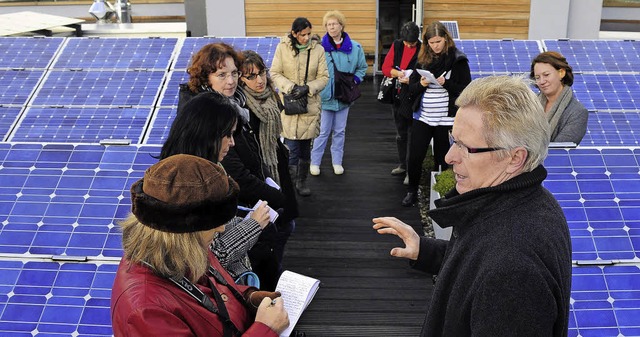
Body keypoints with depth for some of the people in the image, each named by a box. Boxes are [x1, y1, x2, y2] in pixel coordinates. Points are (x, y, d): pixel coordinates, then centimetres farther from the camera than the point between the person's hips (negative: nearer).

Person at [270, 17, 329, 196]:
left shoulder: (318, 49, -1)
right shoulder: (282, 47, -5)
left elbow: (324, 77, 2)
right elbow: (275, 74, -2)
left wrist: (308, 88, -14)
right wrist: (291, 86, -17)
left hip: (310, 104, 2)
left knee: (306, 148, 11)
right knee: (292, 148, -7)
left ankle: (302, 181, 29)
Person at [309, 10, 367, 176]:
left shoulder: (354, 47, -4)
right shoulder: (320, 46, -10)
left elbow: (362, 68, 9)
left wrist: (355, 80, -5)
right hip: (325, 95, -2)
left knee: (339, 131, 14)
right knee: (323, 131, 4)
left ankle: (337, 161, 28)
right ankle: (315, 162, 18)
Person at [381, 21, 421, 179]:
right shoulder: (396, 45, 3)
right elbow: (385, 68, 3)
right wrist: (397, 73, -16)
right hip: (397, 96, 6)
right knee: (400, 133, 17)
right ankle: (402, 165, 31)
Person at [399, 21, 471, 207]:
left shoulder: (458, 60, -5)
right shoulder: (422, 60, 7)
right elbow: (411, 89, 9)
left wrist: (446, 83, -20)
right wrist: (421, 84, -12)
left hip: (445, 119, -3)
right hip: (423, 117, 3)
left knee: (442, 158, 7)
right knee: (414, 156, 4)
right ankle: (412, 191, 23)